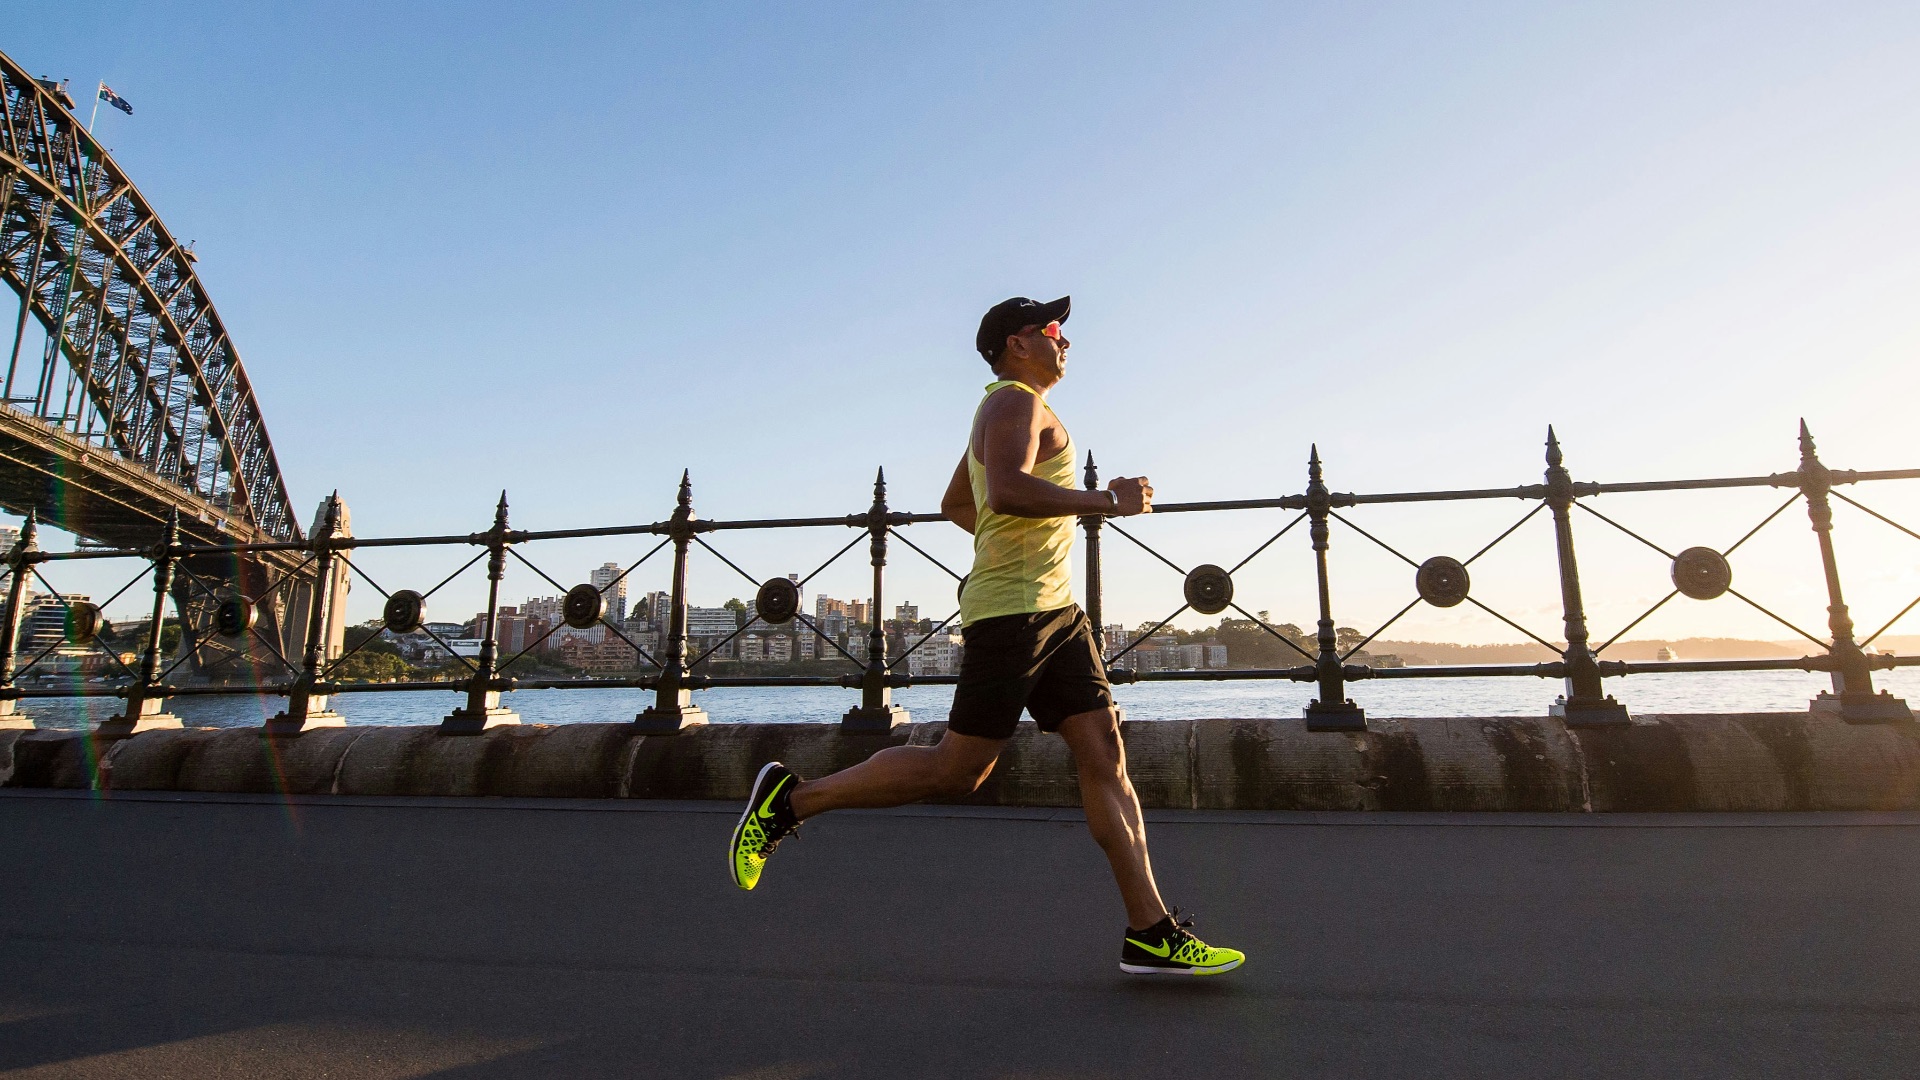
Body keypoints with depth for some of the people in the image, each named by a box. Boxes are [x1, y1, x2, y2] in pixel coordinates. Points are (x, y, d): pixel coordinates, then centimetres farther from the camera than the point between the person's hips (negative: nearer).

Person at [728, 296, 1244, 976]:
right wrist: (1106, 500, -17)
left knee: (1105, 756, 2)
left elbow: (954, 504, 34)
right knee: (956, 772, -7)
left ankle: (1150, 933, 5)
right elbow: (1007, 490, -25)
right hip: (1012, 611, -10)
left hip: (1056, 612, 10)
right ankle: (792, 798, 6)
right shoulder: (1015, 400, -5)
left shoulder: (1007, 412, 26)